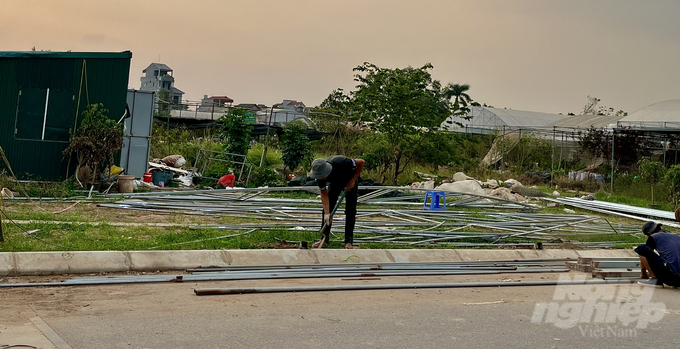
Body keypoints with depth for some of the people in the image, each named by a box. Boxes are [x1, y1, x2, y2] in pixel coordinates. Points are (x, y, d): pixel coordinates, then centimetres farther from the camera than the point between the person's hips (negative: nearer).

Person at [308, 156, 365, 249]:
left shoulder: (340, 163, -44)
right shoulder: (319, 177, -31)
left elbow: (361, 162, -30)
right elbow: (324, 194, -20)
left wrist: (353, 180, -27)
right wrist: (327, 213, -28)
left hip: (350, 180, -3)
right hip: (335, 183, 3)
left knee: (350, 210, -9)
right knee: (327, 207, -5)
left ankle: (349, 241, -4)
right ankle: (324, 238, 3)